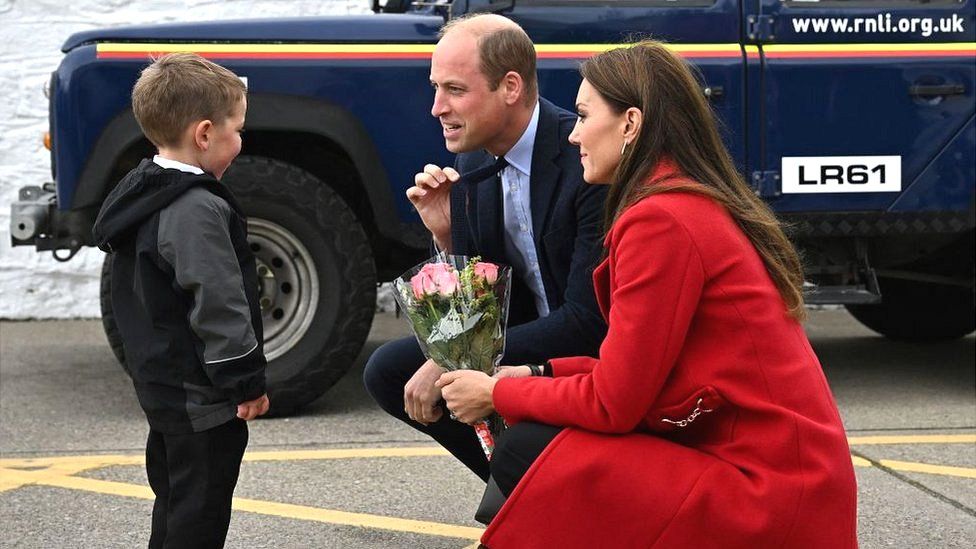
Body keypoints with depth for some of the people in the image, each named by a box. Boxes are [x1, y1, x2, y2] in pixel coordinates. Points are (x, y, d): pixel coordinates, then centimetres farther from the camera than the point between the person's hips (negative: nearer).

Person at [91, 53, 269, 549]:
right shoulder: (198, 210, -22)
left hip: (158, 382, 10)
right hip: (202, 395, -10)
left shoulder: (141, 194, 10)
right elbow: (217, 303, -25)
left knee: (173, 499, 20)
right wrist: (246, 380, -17)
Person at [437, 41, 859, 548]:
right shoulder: (705, 206, 14)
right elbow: (640, 372, 18)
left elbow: (612, 403, -14)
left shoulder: (661, 221, -16)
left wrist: (497, 394, 0)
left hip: (767, 501, -10)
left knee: (525, 453, -10)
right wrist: (537, 376, 12)